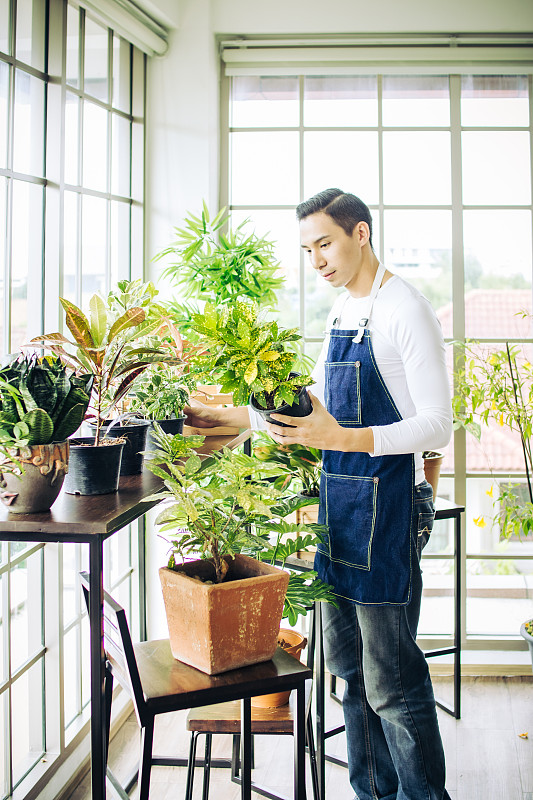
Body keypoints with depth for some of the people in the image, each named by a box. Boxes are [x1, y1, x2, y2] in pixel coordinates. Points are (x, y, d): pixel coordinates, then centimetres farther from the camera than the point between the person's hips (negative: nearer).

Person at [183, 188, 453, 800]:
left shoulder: (405, 310, -12)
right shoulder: (340, 312, 15)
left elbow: (437, 426, -18)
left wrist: (342, 439, -29)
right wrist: (235, 418, 17)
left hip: (386, 510, -8)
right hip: (338, 503, 9)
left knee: (391, 679, -3)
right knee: (349, 667, 15)